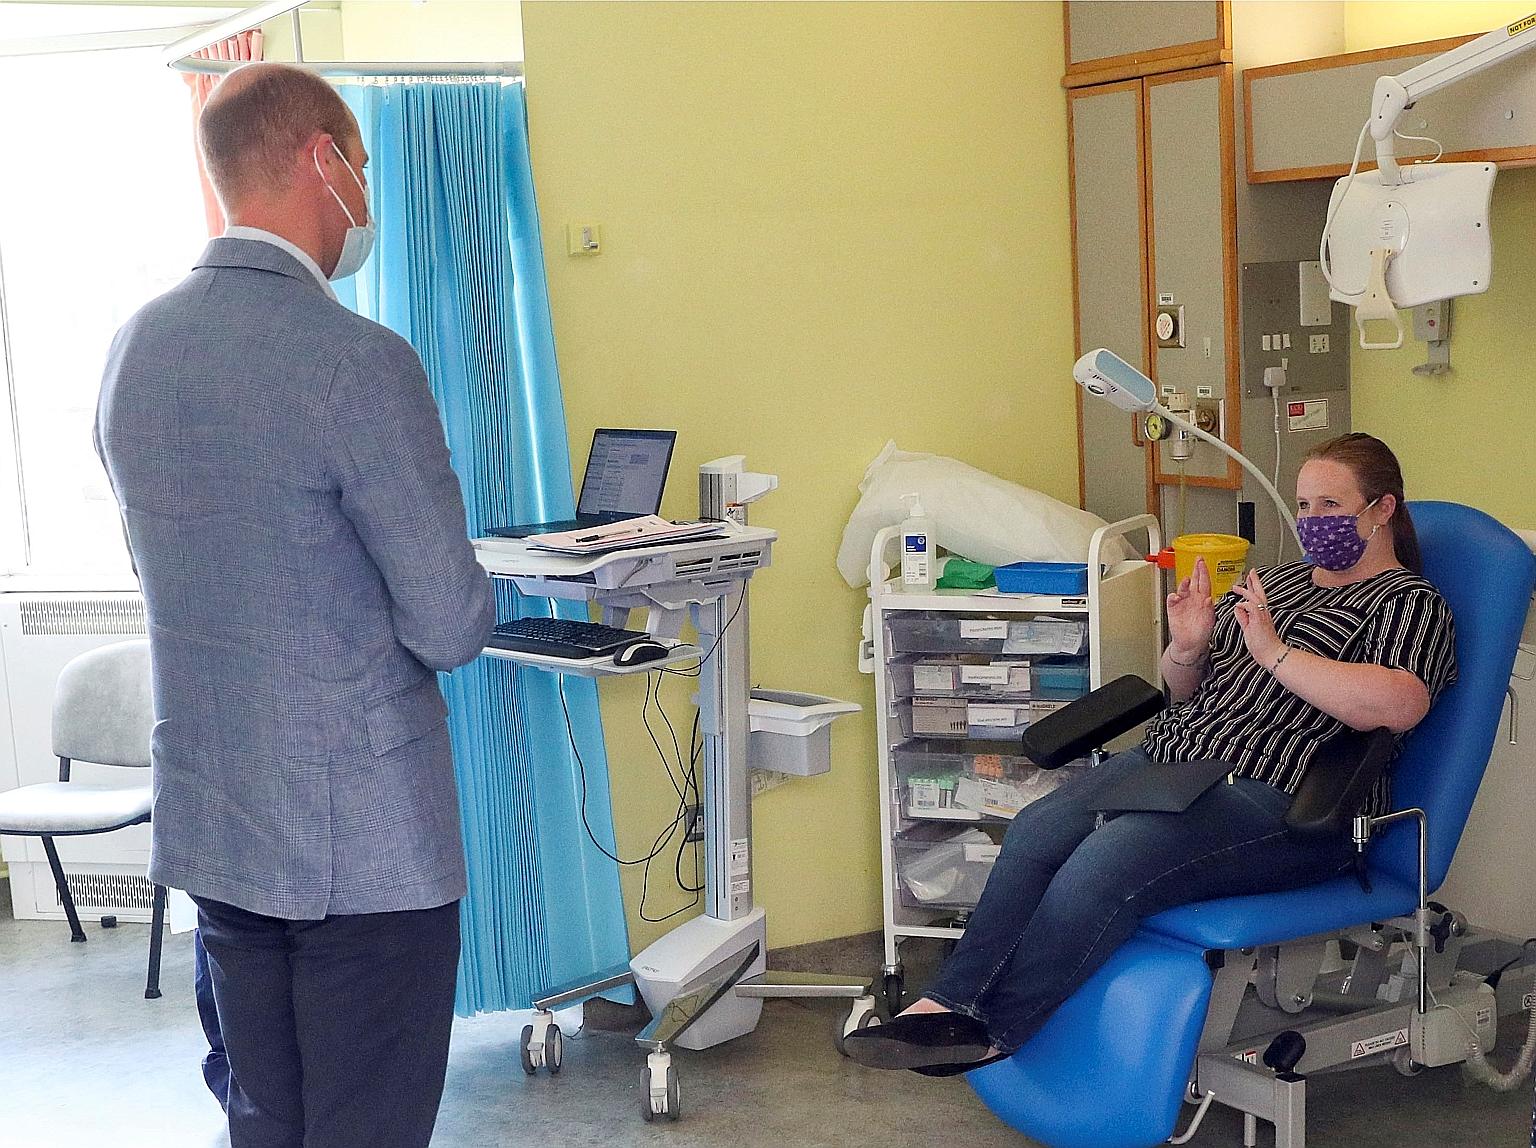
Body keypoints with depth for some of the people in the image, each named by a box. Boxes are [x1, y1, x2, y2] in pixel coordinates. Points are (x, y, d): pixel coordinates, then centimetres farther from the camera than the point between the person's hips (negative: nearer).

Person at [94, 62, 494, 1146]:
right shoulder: (360, 362, -19)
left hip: (209, 831, 7)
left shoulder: (134, 348, 5)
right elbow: (450, 628, -16)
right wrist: (459, 600, 5)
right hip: (366, 843, -7)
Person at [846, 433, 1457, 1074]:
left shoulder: (1411, 604, 3)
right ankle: (953, 1000, -22)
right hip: (1168, 756, 7)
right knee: (1039, 828, -20)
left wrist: (1275, 653, -20)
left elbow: (1399, 706, -19)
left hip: (1275, 799, -7)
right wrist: (1186, 649, 2)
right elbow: (1183, 690, 25)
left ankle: (992, 1029, -23)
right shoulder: (1274, 581, 24)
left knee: (1107, 860, -30)